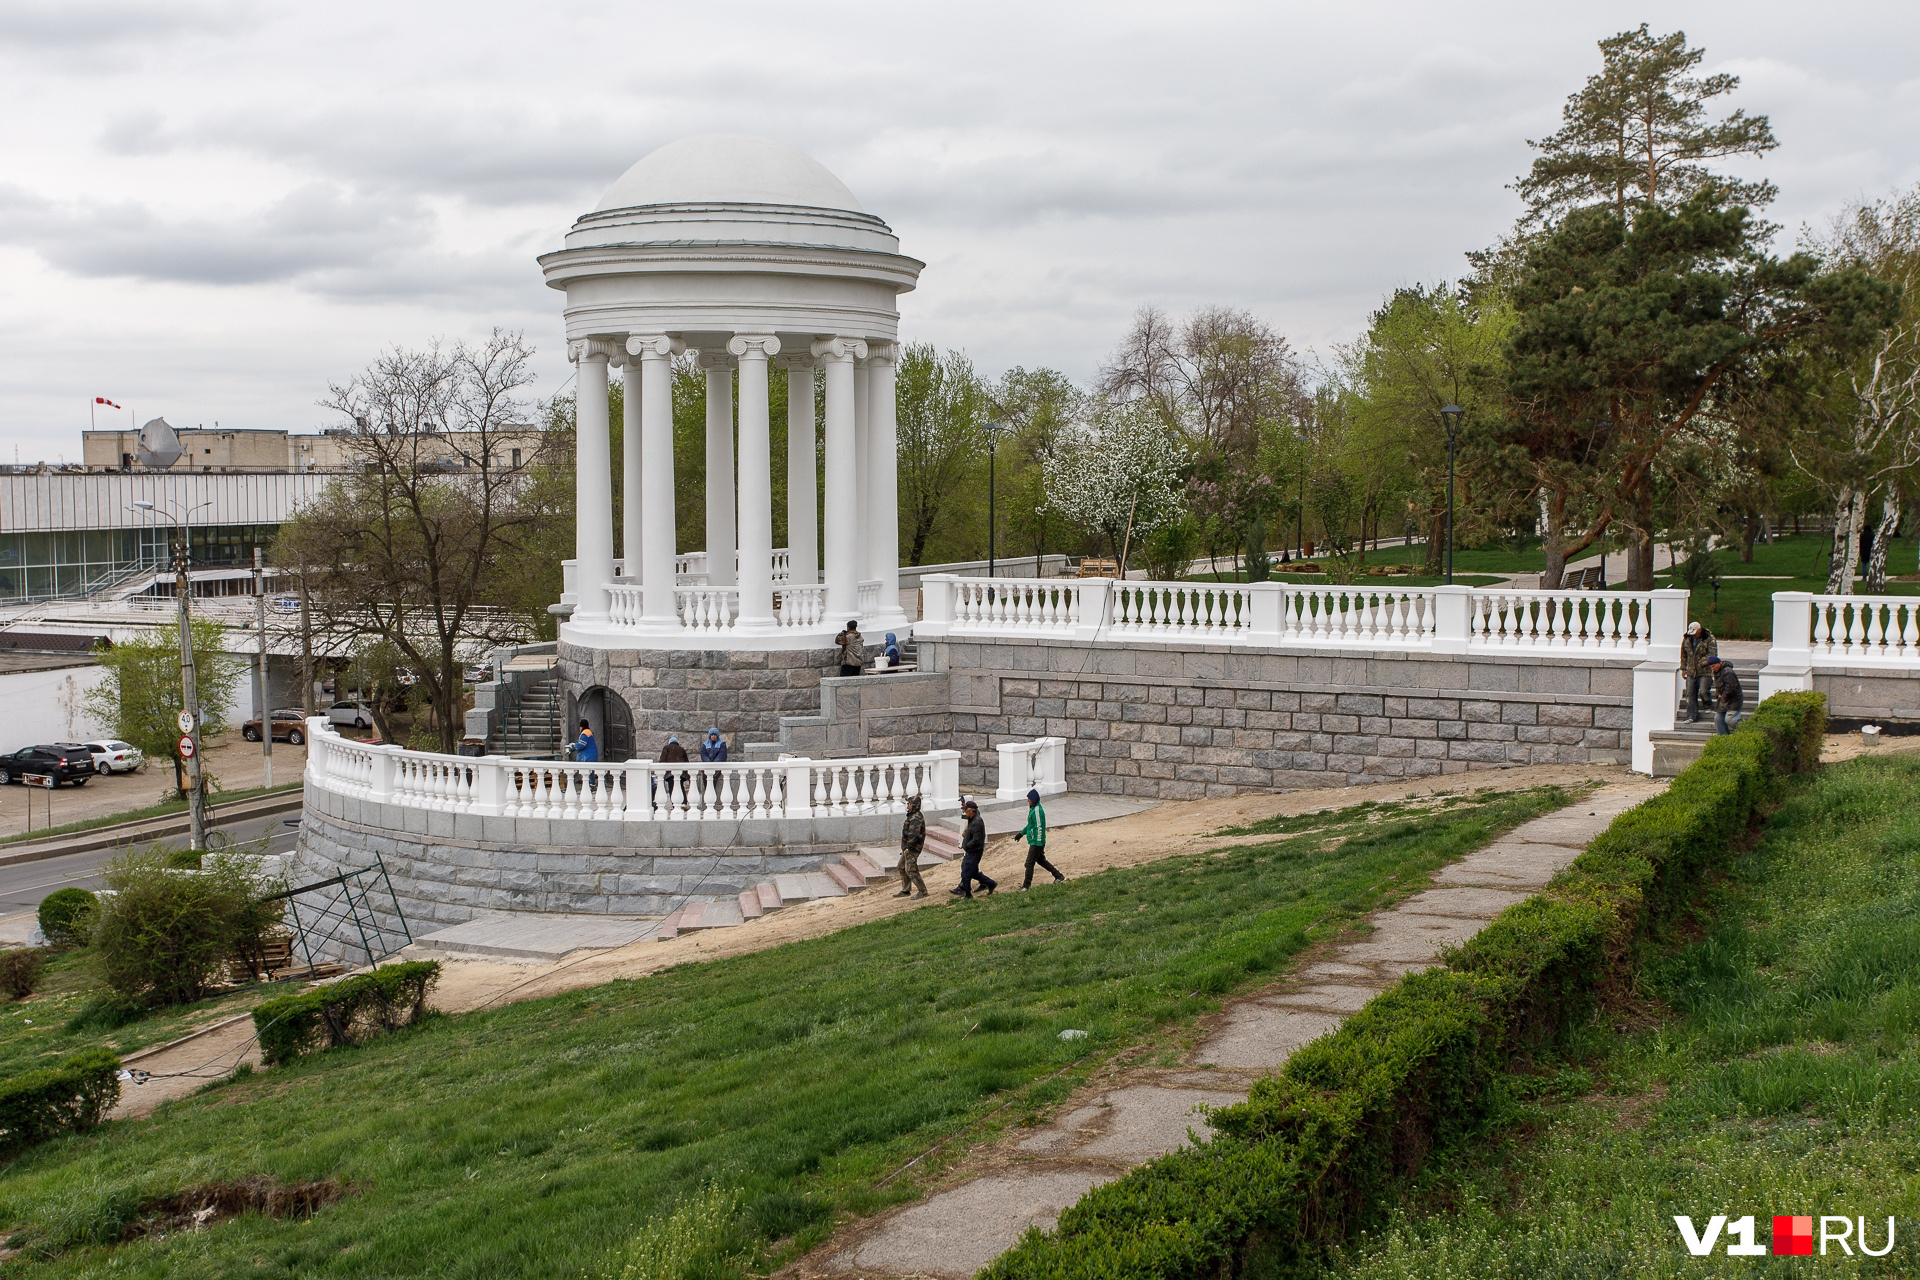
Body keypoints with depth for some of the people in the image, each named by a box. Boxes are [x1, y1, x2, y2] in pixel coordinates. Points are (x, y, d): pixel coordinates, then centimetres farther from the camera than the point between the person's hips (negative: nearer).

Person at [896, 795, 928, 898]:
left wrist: (908, 848, -24)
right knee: (902, 867, 17)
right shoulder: (912, 816, 13)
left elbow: (913, 835, -29)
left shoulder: (916, 818, -21)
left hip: (912, 849, -11)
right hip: (908, 848, 11)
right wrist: (905, 847, 21)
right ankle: (905, 890, 25)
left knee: (911, 870, -9)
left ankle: (923, 891, -4)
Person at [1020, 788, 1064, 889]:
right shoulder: (1032, 809, 11)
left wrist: (1038, 843, -23)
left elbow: (1039, 827, -23)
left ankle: (1027, 885, 7)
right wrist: (1022, 833, 28)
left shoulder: (1037, 811, -21)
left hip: (1036, 843, -10)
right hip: (1034, 842, 10)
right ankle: (1059, 876, 28)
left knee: (1029, 864, -2)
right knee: (1041, 860, 21)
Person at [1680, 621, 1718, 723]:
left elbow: (1712, 654, -14)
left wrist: (1702, 663, -19)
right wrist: (1683, 668, 13)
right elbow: (1683, 654, 18)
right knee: (1690, 694, 2)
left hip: (1705, 671, -5)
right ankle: (1692, 717, 7)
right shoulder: (1687, 639, 8)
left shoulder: (1709, 639, -8)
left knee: (1703, 691, -12)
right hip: (1691, 671, 5)